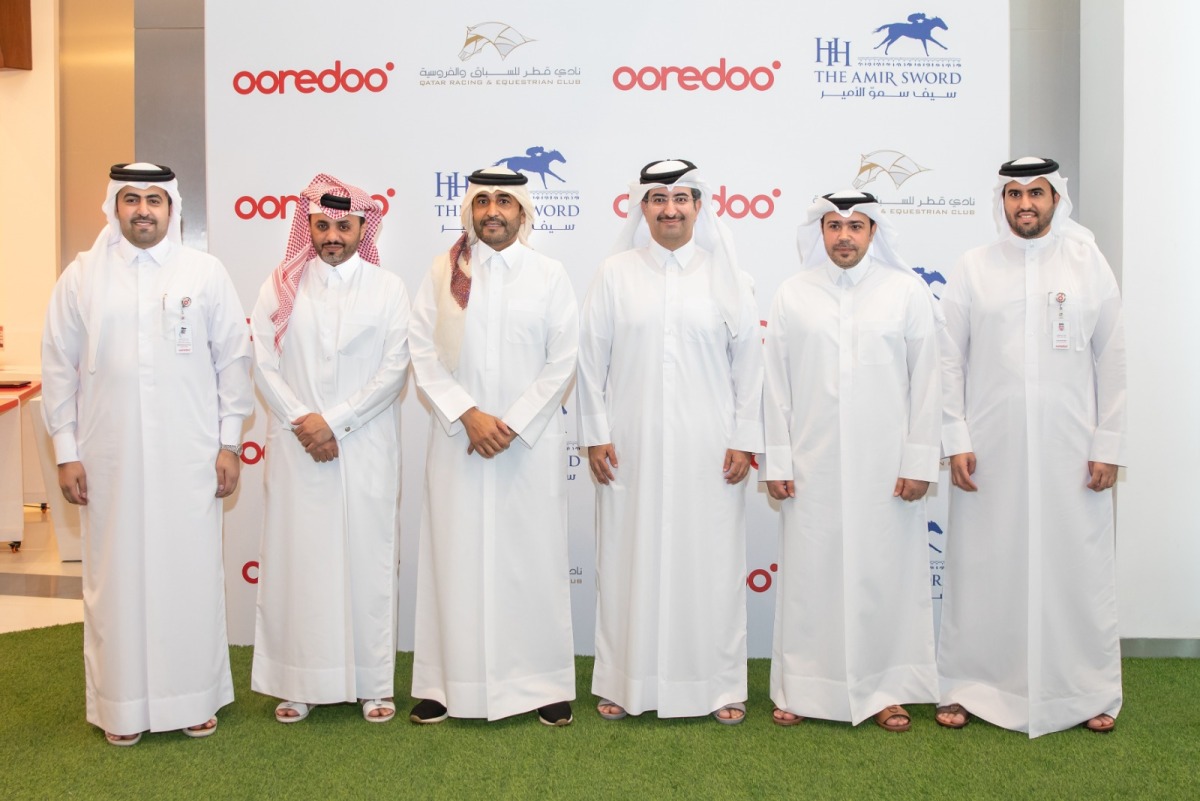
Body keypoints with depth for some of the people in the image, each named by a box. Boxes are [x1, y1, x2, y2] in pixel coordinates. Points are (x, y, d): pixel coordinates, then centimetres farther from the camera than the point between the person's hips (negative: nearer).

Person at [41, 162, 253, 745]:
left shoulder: (206, 273, 3)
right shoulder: (81, 276, 5)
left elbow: (233, 358, 4)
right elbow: (58, 366, 6)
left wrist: (229, 441, 1)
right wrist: (65, 452, 2)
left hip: (189, 457, 0)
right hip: (109, 458, 1)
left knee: (191, 573, 4)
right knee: (116, 577, 6)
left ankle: (194, 698, 19)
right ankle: (122, 706, 20)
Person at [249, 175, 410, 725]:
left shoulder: (388, 289, 5)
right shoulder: (280, 288, 8)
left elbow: (394, 370, -3)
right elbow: (264, 365, 2)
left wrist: (334, 422, -10)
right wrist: (303, 424, -10)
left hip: (366, 447, -1)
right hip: (297, 449, 1)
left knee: (368, 558, 2)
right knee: (298, 560, 4)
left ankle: (373, 683, 12)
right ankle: (299, 683, 14)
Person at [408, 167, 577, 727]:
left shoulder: (550, 276, 5)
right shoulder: (442, 272, 6)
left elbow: (562, 361, 0)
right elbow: (423, 352, 0)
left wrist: (513, 425, -9)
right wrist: (469, 415, -11)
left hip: (532, 442, 0)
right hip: (458, 439, 1)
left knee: (533, 558, 3)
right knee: (457, 558, 4)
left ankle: (543, 683, 14)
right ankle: (450, 683, 15)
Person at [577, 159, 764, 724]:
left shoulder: (726, 276, 5)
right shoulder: (615, 274, 5)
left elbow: (748, 361, 4)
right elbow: (592, 358, 4)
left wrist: (745, 439, 0)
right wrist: (595, 434, 0)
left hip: (708, 449, 0)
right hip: (632, 447, 0)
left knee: (711, 561, 5)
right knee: (631, 560, 6)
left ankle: (719, 684, 18)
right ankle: (626, 682, 20)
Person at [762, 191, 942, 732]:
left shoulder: (907, 291, 3)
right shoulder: (793, 295, 5)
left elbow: (925, 381, 1)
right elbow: (777, 384, 4)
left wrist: (920, 461, -4)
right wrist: (776, 461, 1)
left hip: (886, 466, 0)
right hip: (812, 467, 1)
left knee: (886, 574, 5)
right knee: (809, 574, 5)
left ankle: (886, 689, 20)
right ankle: (801, 689, 18)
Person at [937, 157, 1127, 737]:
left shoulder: (1089, 265, 6)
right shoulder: (975, 267, 4)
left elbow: (1112, 362, 5)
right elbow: (949, 359, 2)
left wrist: (1108, 445, -1)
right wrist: (955, 440, -5)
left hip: (1070, 450, 1)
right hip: (989, 450, 0)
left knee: (1078, 568, 5)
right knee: (980, 569, 4)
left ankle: (1089, 692, 21)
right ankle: (966, 688, 16)